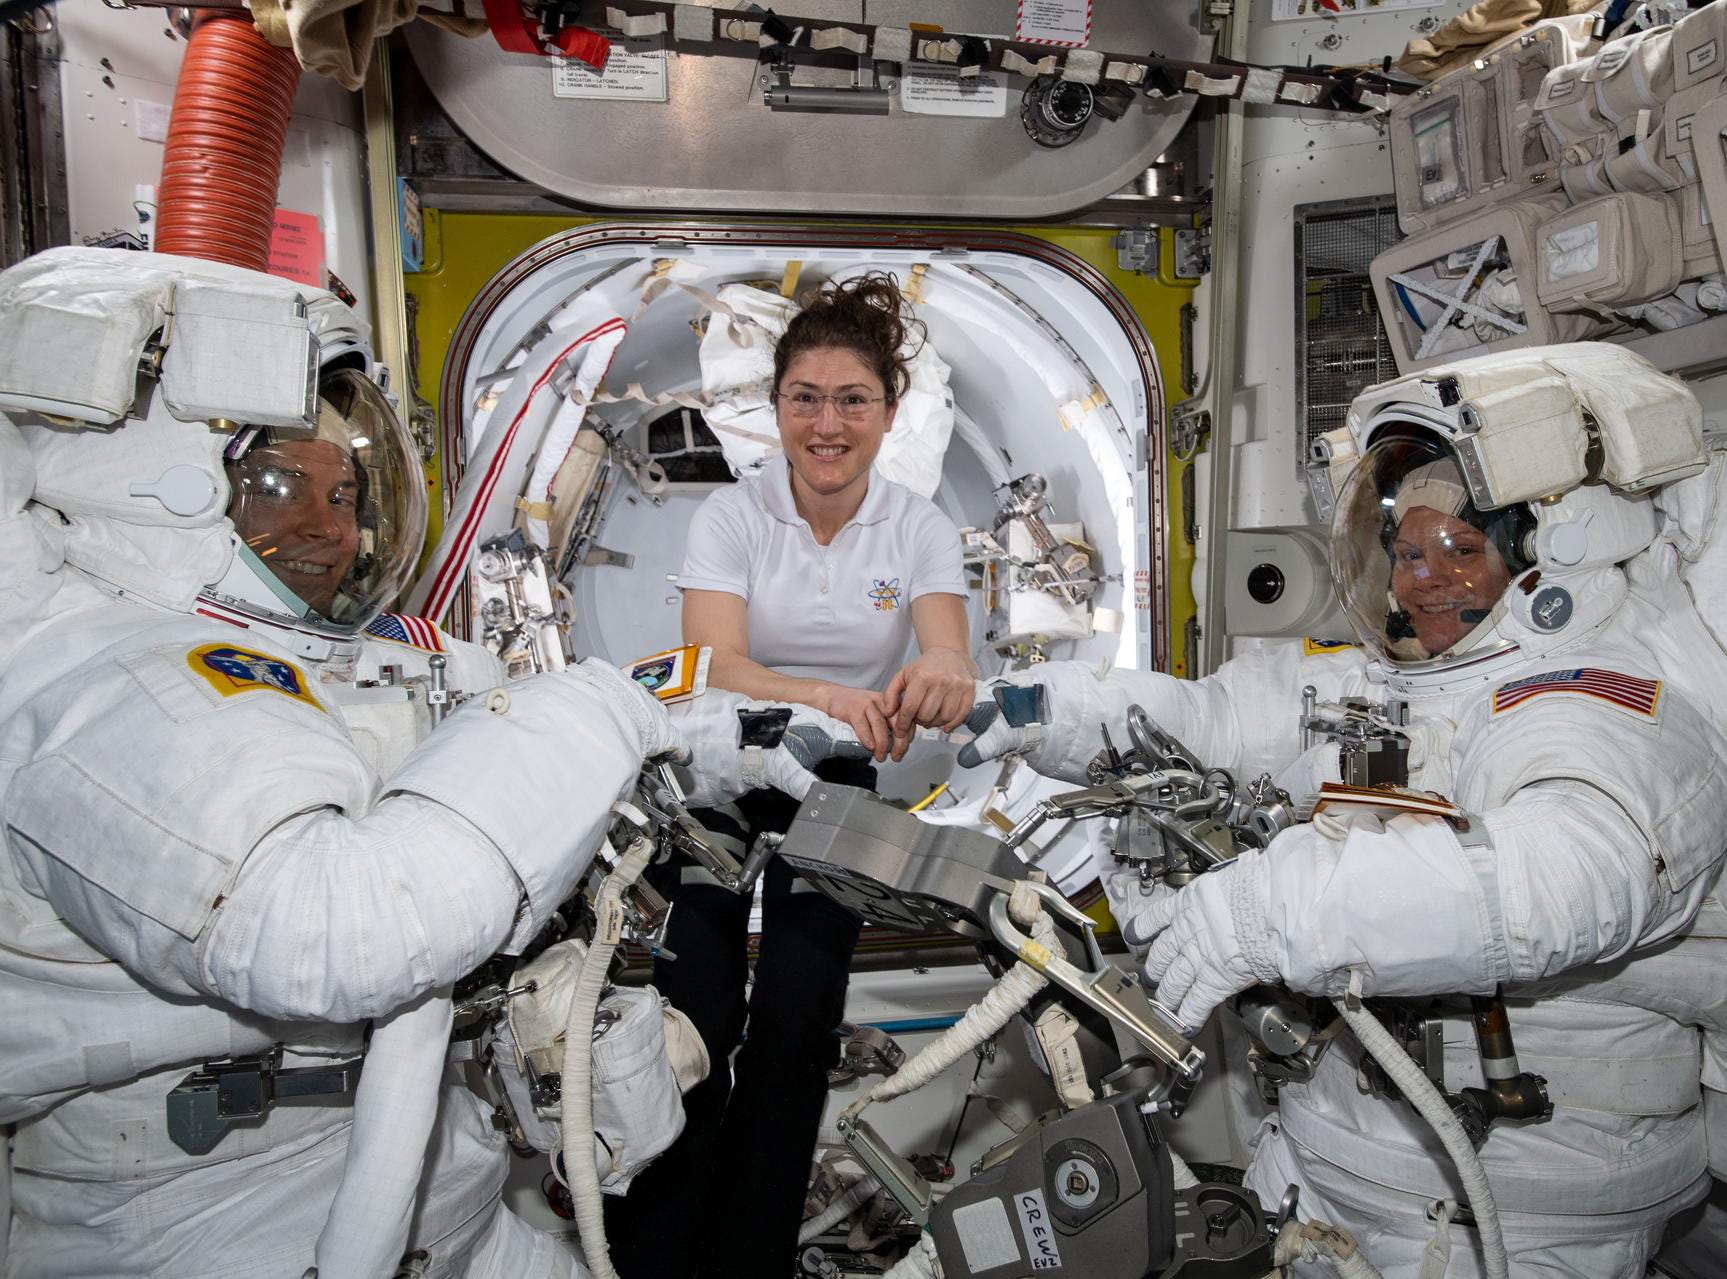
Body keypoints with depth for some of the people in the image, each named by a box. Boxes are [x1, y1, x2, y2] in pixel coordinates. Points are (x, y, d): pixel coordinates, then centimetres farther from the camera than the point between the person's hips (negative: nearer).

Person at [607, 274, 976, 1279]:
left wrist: (938, 681, -49)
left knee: (796, 1027, -3)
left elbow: (948, 659, -22)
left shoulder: (920, 530, -7)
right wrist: (820, 696, -45)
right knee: (695, 1017, -9)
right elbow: (711, 663, -24)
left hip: (838, 785, 1)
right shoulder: (731, 516, -10)